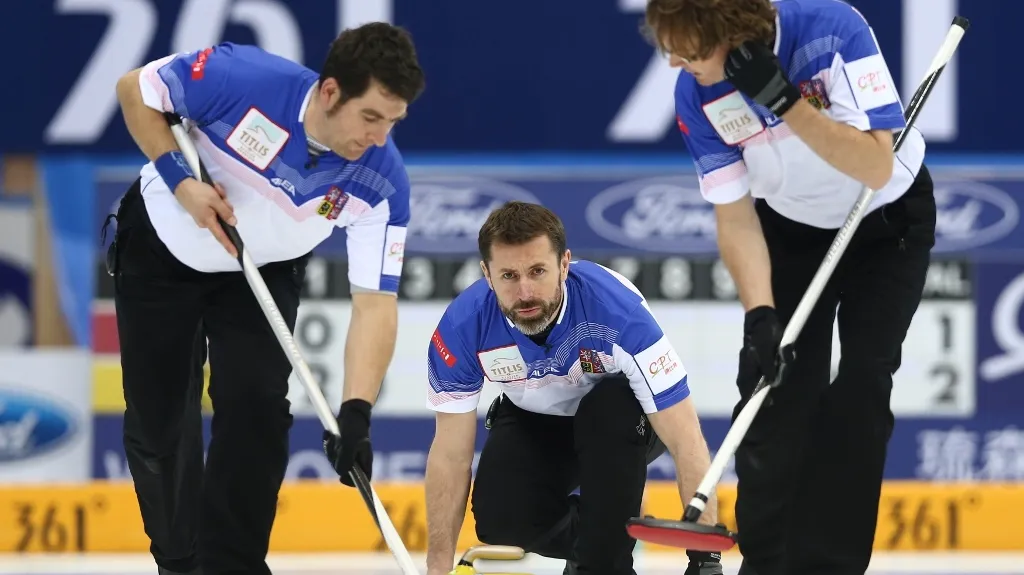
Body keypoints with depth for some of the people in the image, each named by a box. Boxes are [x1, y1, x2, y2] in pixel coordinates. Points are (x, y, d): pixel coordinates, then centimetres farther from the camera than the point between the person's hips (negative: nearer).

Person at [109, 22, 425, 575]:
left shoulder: (382, 181, -28)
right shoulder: (241, 78, -35)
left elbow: (375, 302, -29)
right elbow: (136, 89, -18)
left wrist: (356, 413, -39)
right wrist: (181, 181, -28)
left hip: (263, 271, 1)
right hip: (161, 246, -1)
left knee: (256, 409, -14)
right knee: (157, 418, 4)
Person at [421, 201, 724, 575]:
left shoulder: (617, 308, -38)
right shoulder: (464, 325, -28)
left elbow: (686, 441, -36)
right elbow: (451, 453, -17)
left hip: (623, 419, -2)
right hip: (533, 422, 2)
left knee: (608, 410, -36)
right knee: (499, 521, -23)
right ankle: (586, 536, 10)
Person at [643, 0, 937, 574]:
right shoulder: (698, 95, -21)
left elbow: (875, 166, -34)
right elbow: (735, 216, -15)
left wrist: (783, 99, -43)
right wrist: (759, 314, -28)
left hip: (890, 220, -3)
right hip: (792, 228, 3)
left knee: (859, 388, -11)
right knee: (775, 386, -5)